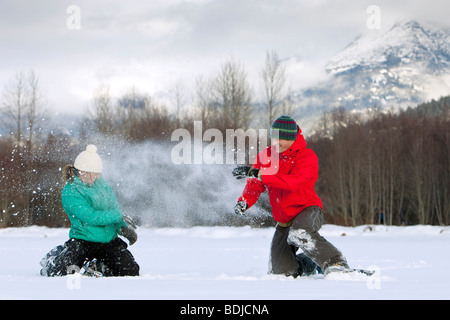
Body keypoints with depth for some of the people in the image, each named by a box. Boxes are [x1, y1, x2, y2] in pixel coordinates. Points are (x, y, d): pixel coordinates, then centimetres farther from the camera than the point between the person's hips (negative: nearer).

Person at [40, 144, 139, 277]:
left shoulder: (102, 184, 7)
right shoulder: (70, 193, -13)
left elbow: (114, 208, 11)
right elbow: (91, 217, -21)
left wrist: (123, 228, -9)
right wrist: (118, 215, -14)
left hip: (109, 240, 5)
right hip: (83, 240, -5)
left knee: (131, 271, -9)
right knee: (61, 273, -19)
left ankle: (99, 266, 19)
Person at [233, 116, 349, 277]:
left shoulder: (308, 157, -15)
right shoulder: (266, 156, 1)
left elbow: (292, 182, -32)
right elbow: (254, 185, 7)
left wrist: (259, 174, -38)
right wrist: (245, 201, -16)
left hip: (307, 210, -6)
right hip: (284, 221, 6)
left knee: (299, 233, -41)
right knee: (281, 270, -4)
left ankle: (336, 264, -28)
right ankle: (309, 265, 28)